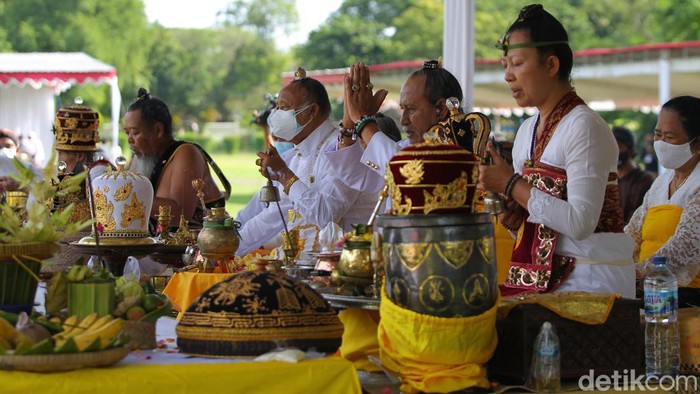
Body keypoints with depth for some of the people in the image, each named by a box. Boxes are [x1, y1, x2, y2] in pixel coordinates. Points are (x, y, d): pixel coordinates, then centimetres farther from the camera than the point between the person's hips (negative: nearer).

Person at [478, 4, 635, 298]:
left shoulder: (585, 127, -12)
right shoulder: (527, 130, 11)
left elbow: (580, 223, -21)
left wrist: (511, 184, -18)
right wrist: (515, 214, -1)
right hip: (542, 272, 7)